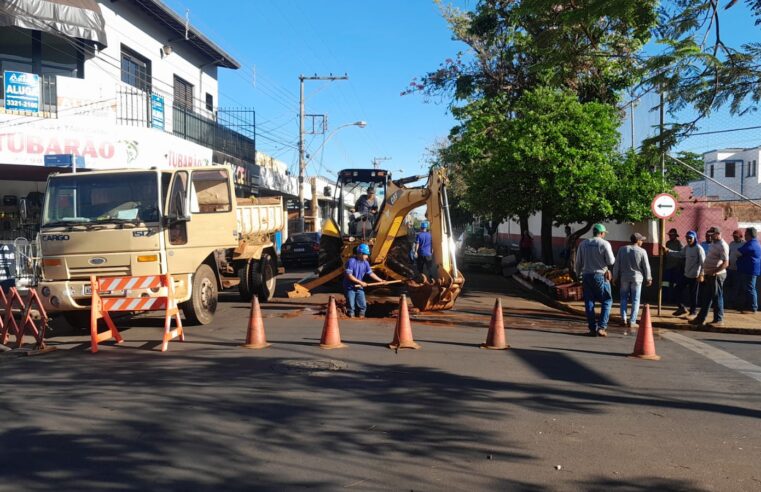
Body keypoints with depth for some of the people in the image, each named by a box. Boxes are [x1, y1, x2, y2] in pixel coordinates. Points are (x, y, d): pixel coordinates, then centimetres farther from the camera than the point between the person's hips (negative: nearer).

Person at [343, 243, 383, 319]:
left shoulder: (366, 263, 1)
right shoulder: (351, 261, -18)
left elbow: (370, 273, 8)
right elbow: (349, 275, -22)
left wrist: (381, 280, 2)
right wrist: (360, 282, -21)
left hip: (359, 288, 6)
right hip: (350, 288, -6)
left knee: (363, 306, 5)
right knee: (351, 307, -1)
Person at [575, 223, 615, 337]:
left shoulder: (583, 244, 7)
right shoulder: (604, 244, -7)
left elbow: (578, 262, 9)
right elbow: (611, 261, -8)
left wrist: (578, 274, 19)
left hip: (586, 275, 4)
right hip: (600, 275, -4)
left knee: (589, 303, 7)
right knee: (607, 301, 6)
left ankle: (593, 328, 7)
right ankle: (601, 327, -4)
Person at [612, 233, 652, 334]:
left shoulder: (622, 249, 0)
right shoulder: (642, 251, -7)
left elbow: (616, 265, 2)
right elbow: (646, 267, -3)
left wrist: (615, 277, 10)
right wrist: (648, 279, 9)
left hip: (624, 277, 2)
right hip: (637, 278, -2)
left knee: (624, 298, 12)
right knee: (635, 300, 5)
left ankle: (624, 318, 1)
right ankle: (632, 322, 4)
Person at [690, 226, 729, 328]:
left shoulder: (722, 246, -15)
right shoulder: (713, 244, 15)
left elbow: (726, 263, -22)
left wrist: (714, 272, -26)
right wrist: (704, 273, 18)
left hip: (717, 275, -9)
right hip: (709, 275, 9)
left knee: (716, 297, -1)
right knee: (706, 298, 12)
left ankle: (719, 320, 9)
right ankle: (700, 319, 17)